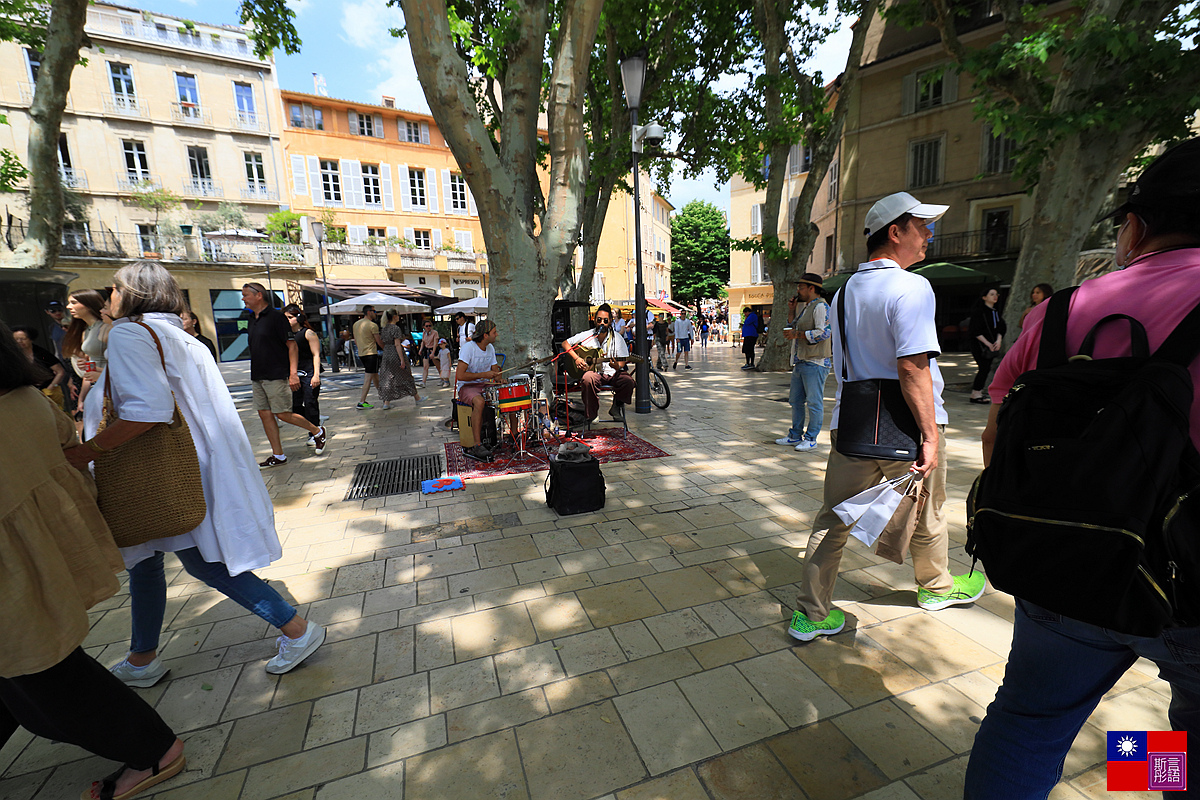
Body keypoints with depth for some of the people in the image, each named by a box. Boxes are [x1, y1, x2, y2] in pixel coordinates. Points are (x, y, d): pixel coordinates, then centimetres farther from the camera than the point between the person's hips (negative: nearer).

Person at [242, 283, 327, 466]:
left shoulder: (276, 316, -9)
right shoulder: (253, 320, 15)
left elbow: (292, 345, -12)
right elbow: (256, 350, 22)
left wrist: (293, 373, -19)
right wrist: (254, 374, 20)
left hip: (277, 376, -8)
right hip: (258, 378, 8)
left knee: (283, 414, -7)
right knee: (265, 414, 6)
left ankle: (317, 431, 15)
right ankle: (278, 455, 12)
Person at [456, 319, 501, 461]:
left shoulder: (490, 348, 8)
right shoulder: (468, 348, -16)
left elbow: (495, 369, 16)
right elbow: (460, 375, -23)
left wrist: (499, 378, -7)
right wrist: (483, 375, -24)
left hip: (485, 385, 7)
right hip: (466, 387, -7)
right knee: (479, 402, -38)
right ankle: (477, 446, -33)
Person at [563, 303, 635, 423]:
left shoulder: (617, 339, 1)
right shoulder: (585, 336, 3)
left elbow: (622, 361, -1)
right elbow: (565, 344, 10)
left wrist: (617, 366, -25)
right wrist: (576, 358, -4)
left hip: (612, 373, 1)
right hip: (593, 371, 0)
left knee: (628, 381, -30)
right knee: (588, 378, -37)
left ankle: (617, 406, 1)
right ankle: (592, 414, -17)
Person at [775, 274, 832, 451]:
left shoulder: (821, 306, -9)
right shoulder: (803, 307, 20)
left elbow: (823, 332, -20)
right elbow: (795, 327, 31)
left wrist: (797, 334, -16)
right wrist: (793, 312, 19)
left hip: (815, 363, -10)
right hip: (800, 362, 10)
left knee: (814, 402, -1)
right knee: (796, 400, 13)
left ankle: (811, 438, 8)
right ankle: (795, 435, 23)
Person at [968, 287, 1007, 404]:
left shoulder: (995, 312, 14)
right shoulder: (978, 311, -8)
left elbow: (1000, 328, 12)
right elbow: (976, 331, -12)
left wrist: (999, 340, -7)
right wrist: (988, 343, -14)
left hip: (991, 345, 7)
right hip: (979, 345, -7)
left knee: (986, 368, 4)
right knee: (984, 368, -12)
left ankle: (978, 392, 13)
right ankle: (975, 395, -5)